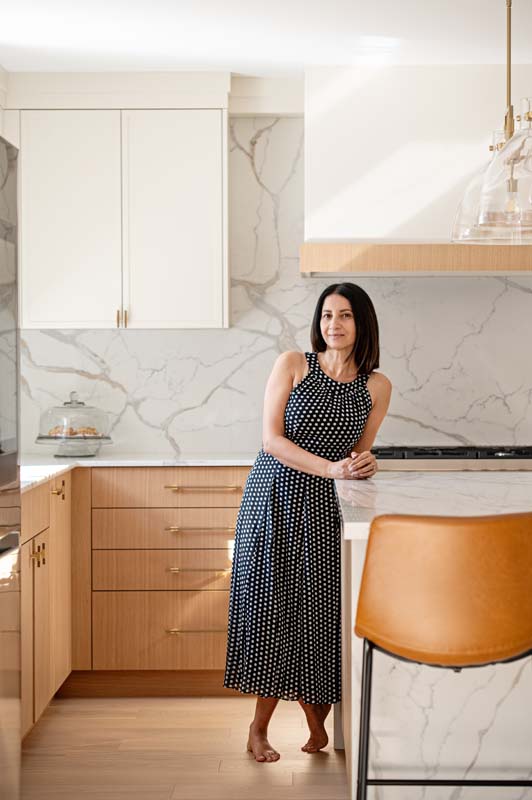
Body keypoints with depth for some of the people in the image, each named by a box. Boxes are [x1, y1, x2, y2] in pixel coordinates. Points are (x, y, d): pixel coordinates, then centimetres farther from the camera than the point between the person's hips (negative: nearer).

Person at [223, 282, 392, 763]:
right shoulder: (293, 364, -1)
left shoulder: (376, 387, 6)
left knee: (313, 609, 1)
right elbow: (272, 439, -8)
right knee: (268, 603, 2)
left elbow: (358, 454, 12)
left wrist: (363, 465, -12)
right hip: (273, 496, -1)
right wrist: (331, 468, -19)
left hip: (321, 508, 2)